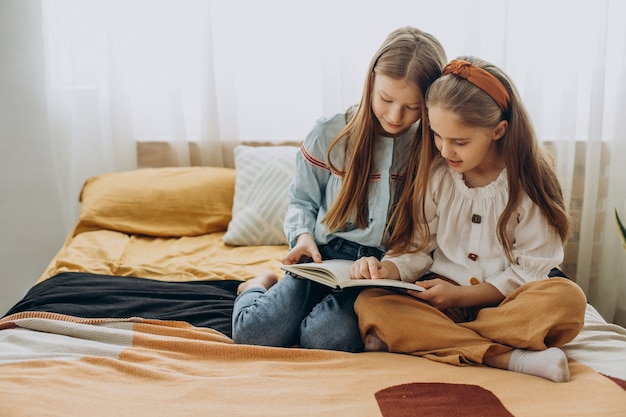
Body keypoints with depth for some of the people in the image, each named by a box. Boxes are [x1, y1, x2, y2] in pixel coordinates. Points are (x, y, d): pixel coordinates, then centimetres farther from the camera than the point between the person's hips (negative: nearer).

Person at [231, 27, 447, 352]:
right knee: (253, 334, -20)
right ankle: (261, 286, 16)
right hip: (325, 256, 1)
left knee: (325, 337, -31)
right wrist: (304, 236, -9)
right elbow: (302, 201, 12)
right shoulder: (330, 134, -2)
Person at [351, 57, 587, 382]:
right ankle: (508, 358, -33)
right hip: (444, 296, 2)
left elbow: (529, 271, -6)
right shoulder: (436, 174, 2)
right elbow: (420, 251, 4)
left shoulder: (529, 182, -6)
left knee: (566, 298, -34)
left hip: (504, 301, -2)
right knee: (370, 303, -27)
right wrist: (387, 269, -18)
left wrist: (462, 295, -17)